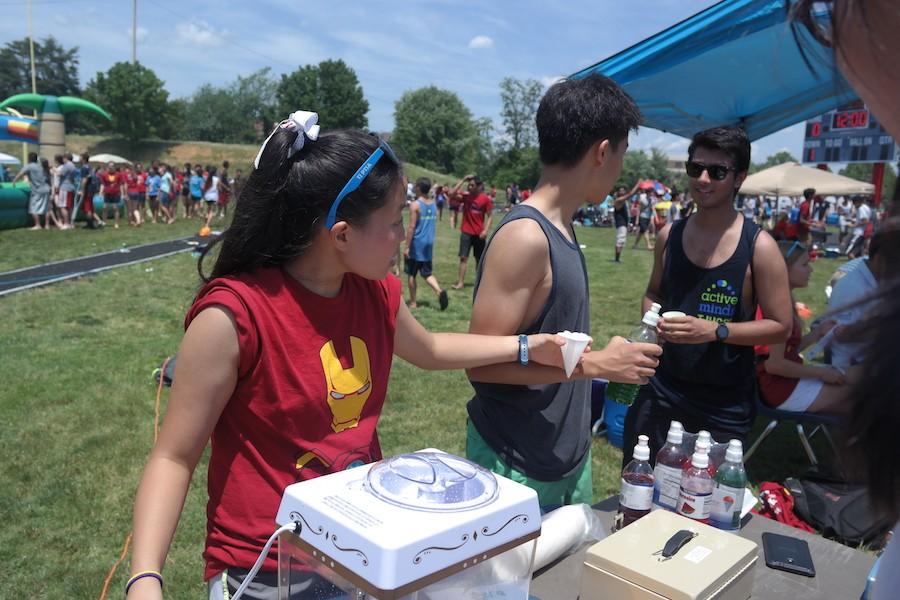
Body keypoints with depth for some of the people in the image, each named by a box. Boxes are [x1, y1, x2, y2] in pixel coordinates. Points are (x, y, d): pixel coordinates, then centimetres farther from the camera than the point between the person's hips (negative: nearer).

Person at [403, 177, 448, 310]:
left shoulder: (415, 205, -11)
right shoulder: (433, 205, 9)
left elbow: (412, 226, -15)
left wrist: (407, 246, -14)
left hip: (416, 244, -6)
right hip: (428, 244, 6)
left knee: (411, 274, 7)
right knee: (427, 273, 11)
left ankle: (413, 302, 11)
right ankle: (439, 291, -13)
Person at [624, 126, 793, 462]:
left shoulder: (758, 247, -11)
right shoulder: (669, 236, 2)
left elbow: (780, 326, -9)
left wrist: (715, 331, -22)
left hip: (725, 405, -3)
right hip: (662, 389, 4)